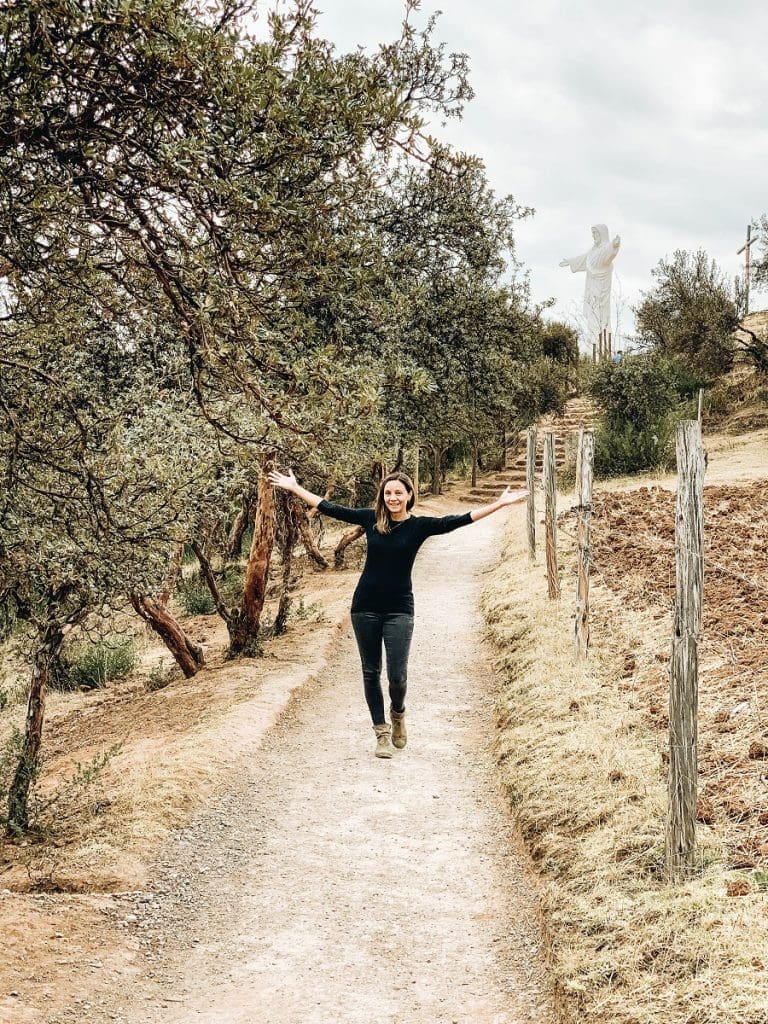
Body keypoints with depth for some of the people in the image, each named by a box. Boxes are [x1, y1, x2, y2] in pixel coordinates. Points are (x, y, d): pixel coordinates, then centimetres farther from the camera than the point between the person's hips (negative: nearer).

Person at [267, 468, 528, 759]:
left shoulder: (419, 525, -3)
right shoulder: (371, 519, 2)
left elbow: (457, 521, -11)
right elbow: (330, 509, 7)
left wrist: (500, 504, -19)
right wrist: (294, 488, 9)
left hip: (399, 609, -2)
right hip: (366, 606, 2)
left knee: (397, 676, -7)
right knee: (371, 672, 6)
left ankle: (398, 714, 26)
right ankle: (382, 733, 19)